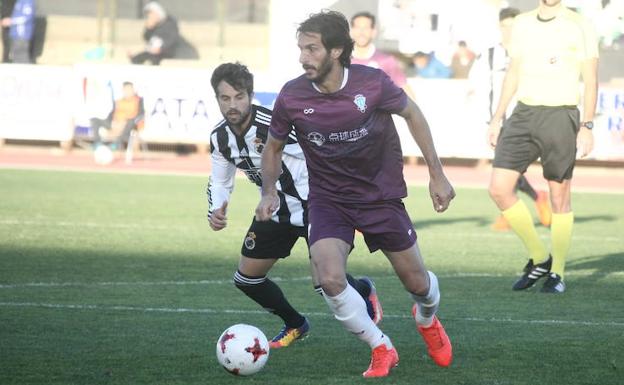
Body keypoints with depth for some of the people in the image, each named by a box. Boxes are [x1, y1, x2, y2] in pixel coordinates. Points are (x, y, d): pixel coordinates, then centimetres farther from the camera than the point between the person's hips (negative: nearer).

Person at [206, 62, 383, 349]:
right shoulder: (220, 138, -7)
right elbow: (219, 182, 11)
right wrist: (215, 213, -10)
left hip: (312, 206, -7)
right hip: (275, 212, 7)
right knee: (246, 279, 5)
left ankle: (364, 291, 24)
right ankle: (295, 325, 30)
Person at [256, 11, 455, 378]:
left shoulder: (372, 83, -20)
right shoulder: (291, 97, -16)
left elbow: (412, 113, 0)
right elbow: (274, 146, 4)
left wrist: (437, 175, 0)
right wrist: (270, 193, -11)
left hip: (381, 195, 0)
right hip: (328, 199, 0)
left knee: (417, 282, 8)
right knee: (330, 279, -23)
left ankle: (427, 319, 48)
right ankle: (382, 349, 2)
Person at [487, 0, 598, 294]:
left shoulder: (579, 27, -1)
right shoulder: (522, 24, 13)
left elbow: (591, 80, -2)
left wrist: (587, 126, -11)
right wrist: (497, 119, 14)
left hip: (560, 117, -4)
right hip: (523, 115, 4)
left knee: (559, 195, 0)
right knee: (499, 188, -5)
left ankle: (557, 272, 13)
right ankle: (538, 258, 10)